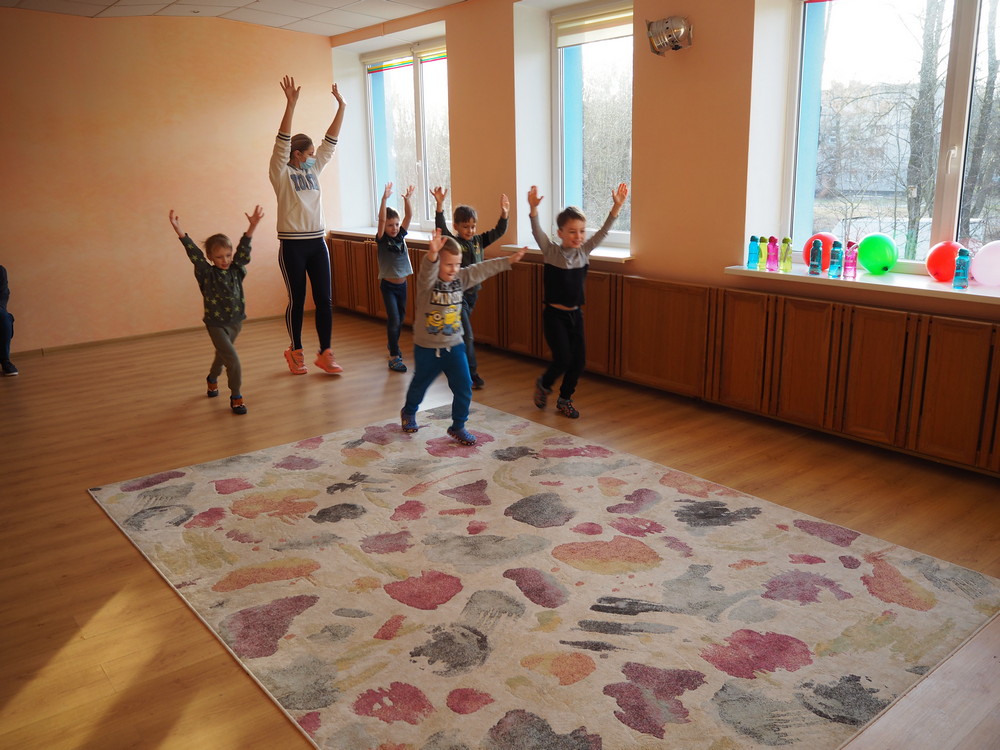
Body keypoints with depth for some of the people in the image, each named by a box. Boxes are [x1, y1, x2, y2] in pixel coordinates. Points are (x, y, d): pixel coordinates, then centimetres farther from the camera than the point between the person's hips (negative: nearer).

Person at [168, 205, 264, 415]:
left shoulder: (236, 270, -5)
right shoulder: (207, 274, -13)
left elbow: (243, 250, -17)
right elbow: (194, 253, -24)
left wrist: (252, 227, -31)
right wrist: (180, 233, -37)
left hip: (236, 321, 5)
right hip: (217, 324, -5)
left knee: (223, 354, 25)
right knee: (233, 359, -15)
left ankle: (212, 379, 52)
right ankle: (236, 397, -2)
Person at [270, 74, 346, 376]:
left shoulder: (313, 169, 12)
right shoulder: (281, 173, -4)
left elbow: (331, 141, 9)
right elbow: (282, 142, -17)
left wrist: (341, 106, 3)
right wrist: (291, 104, -27)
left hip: (317, 242, 5)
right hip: (293, 245, -5)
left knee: (324, 300, 2)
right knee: (297, 300, 3)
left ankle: (325, 354, 9)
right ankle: (295, 351, 20)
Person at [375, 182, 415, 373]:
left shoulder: (401, 236, 2)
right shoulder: (382, 239, -10)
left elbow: (409, 216, -7)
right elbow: (381, 219, -25)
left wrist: (407, 199, -21)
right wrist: (384, 199, -35)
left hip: (402, 284, 6)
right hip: (388, 285, -6)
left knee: (401, 317, 18)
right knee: (393, 319, -12)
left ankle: (393, 345, 41)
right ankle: (394, 357, -8)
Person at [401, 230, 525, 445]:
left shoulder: (461, 278, -4)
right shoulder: (426, 282, -21)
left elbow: (483, 269, 3)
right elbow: (428, 271, -43)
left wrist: (509, 260, 4)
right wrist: (432, 254, -64)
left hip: (454, 346, 4)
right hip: (427, 348, -4)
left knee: (464, 388, 0)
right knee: (420, 385, 19)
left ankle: (458, 426, 20)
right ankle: (409, 412, 49)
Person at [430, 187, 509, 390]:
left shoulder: (478, 241, 4)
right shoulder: (452, 242, -11)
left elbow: (498, 232, 1)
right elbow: (441, 228, -26)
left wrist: (504, 214, -17)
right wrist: (439, 206, -40)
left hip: (472, 293, 6)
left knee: (462, 334, 19)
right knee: (467, 336, -7)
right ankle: (471, 374, 0)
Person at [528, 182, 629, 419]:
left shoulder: (584, 252, 2)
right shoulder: (551, 252, -8)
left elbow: (603, 231, -4)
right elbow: (537, 231, -23)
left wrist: (617, 206, -17)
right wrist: (533, 208, -41)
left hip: (575, 314, 5)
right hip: (554, 314, -5)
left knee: (579, 360, 5)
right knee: (563, 360, -9)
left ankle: (565, 399, 26)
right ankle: (543, 384, 22)